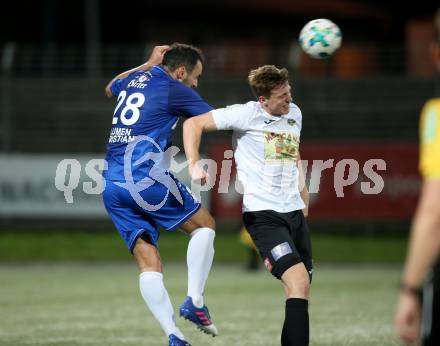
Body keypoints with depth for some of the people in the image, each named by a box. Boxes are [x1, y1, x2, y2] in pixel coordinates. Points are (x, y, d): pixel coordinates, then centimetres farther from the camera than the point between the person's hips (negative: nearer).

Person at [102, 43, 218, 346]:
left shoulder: (135, 79, 19)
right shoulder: (175, 91, -2)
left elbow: (111, 88, 44)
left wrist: (148, 64, 48)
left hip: (113, 188, 7)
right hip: (146, 179, -7)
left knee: (149, 264, 2)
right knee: (204, 225, 13)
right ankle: (194, 301, -2)